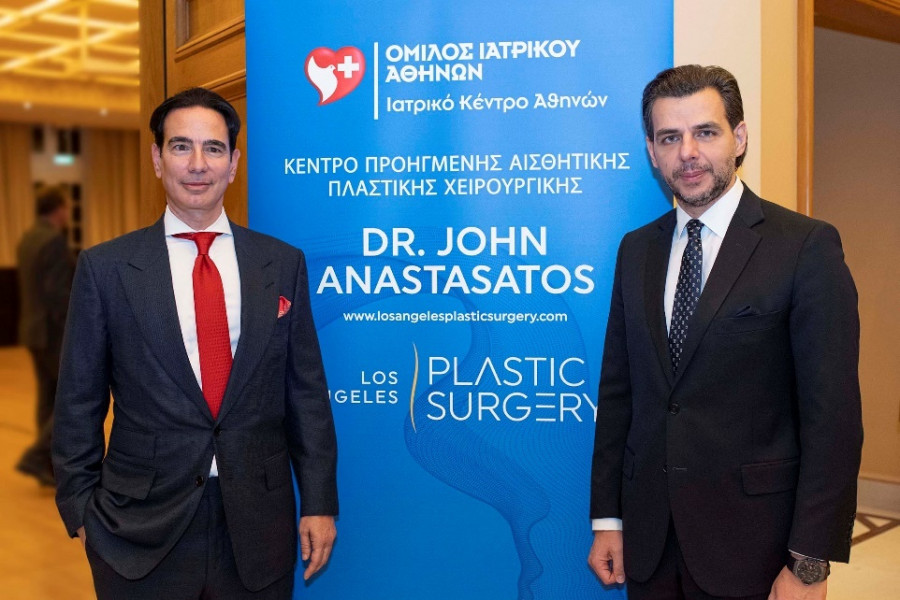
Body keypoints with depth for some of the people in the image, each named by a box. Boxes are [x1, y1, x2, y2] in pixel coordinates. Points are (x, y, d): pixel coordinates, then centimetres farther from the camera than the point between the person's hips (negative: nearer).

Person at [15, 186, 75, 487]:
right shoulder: (54, 240, -18)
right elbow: (56, 293, -23)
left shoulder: (27, 239, 11)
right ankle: (36, 457, -5)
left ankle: (50, 466, 17)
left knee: (49, 399, 13)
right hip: (56, 333, -9)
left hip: (35, 330, 9)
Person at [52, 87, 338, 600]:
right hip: (141, 531, -1)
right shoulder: (105, 268, -3)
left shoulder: (283, 264, 1)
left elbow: (307, 390, 3)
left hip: (259, 528, 1)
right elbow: (79, 403, 2)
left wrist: (319, 502, 2)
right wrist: (82, 510, 2)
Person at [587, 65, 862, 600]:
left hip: (752, 543, -4)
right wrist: (607, 518, 6)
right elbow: (617, 390, 7)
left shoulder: (807, 246, -8)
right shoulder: (637, 250, 7)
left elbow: (833, 414, -11)